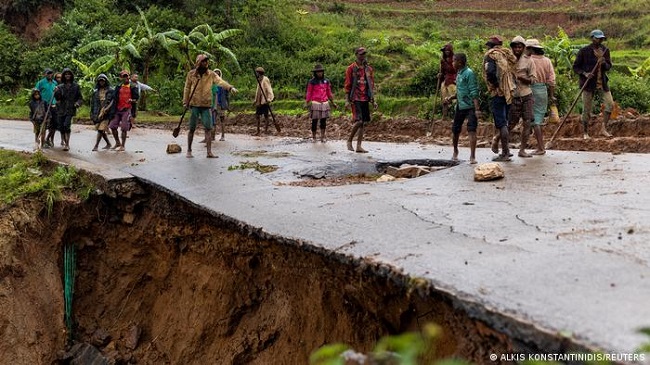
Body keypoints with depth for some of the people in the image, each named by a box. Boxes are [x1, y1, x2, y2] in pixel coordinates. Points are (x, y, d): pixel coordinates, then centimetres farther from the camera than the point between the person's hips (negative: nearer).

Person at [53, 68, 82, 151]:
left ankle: (67, 144, -18)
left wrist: (78, 103, -10)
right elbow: (57, 98, 0)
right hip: (61, 109, 3)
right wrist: (56, 92, -19)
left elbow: (80, 98, 10)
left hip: (70, 109, -3)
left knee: (67, 125, -19)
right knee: (61, 127, 5)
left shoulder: (76, 86, 6)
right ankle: (63, 141, 28)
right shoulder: (60, 86, 9)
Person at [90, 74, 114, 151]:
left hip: (105, 112, -5)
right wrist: (92, 113, 14)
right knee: (102, 130, 7)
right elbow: (92, 102, 19)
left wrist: (108, 108, -15)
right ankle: (108, 143, 24)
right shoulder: (96, 91, 16)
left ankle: (96, 145, -11)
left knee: (101, 129, -13)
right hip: (97, 112, 5)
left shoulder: (110, 90, 3)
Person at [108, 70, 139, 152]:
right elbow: (114, 98, 9)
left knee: (124, 128, -5)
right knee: (112, 126, 5)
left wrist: (132, 100, -22)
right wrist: (113, 110, 0)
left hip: (126, 110, -5)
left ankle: (123, 146, 5)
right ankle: (118, 142, 23)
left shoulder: (133, 87, 1)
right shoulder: (118, 87, 11)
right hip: (118, 110, 5)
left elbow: (136, 97, -2)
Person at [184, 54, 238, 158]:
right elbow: (187, 88, 7)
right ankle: (189, 151, 19)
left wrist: (230, 87, -34)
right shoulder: (191, 74, 1)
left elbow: (220, 81, -16)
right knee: (192, 128, 5)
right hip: (194, 105, 0)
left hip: (206, 105, 1)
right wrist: (185, 102, 2)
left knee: (208, 128, -4)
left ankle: (209, 152, -2)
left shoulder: (211, 74, 0)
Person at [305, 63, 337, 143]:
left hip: (325, 103, 3)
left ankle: (323, 137, 5)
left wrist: (333, 103, 19)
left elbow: (329, 93, 18)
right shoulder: (312, 82, 0)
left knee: (323, 121, 2)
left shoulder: (326, 81, 11)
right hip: (315, 103, -3)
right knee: (314, 121, 1)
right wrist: (306, 103, -9)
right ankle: (313, 137, 11)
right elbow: (309, 93, -1)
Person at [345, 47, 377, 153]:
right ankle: (349, 140, 5)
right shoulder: (351, 68, -1)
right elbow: (347, 85, -3)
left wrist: (373, 100, 11)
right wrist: (347, 100, -10)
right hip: (355, 99, -5)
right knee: (358, 121, -16)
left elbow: (371, 85, 17)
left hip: (365, 99, 5)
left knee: (363, 122, 3)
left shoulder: (369, 69, 14)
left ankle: (359, 146, 7)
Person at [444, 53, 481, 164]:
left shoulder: (469, 73, -13)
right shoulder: (459, 74, 12)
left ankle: (472, 157, -13)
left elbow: (474, 93, -18)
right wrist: (451, 97, 6)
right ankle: (455, 151, 35)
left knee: (471, 130, -12)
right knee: (455, 130, 13)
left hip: (470, 106, -8)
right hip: (460, 106, 8)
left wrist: (477, 109, -23)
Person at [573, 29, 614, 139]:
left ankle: (604, 129, 6)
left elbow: (609, 66, 10)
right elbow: (575, 67, -3)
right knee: (587, 109, 0)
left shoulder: (605, 50, 6)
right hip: (588, 83, -4)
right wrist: (584, 73, -20)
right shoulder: (584, 51, -6)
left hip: (602, 82, 4)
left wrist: (604, 63, -13)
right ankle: (585, 133, 13)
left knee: (610, 104, -6)